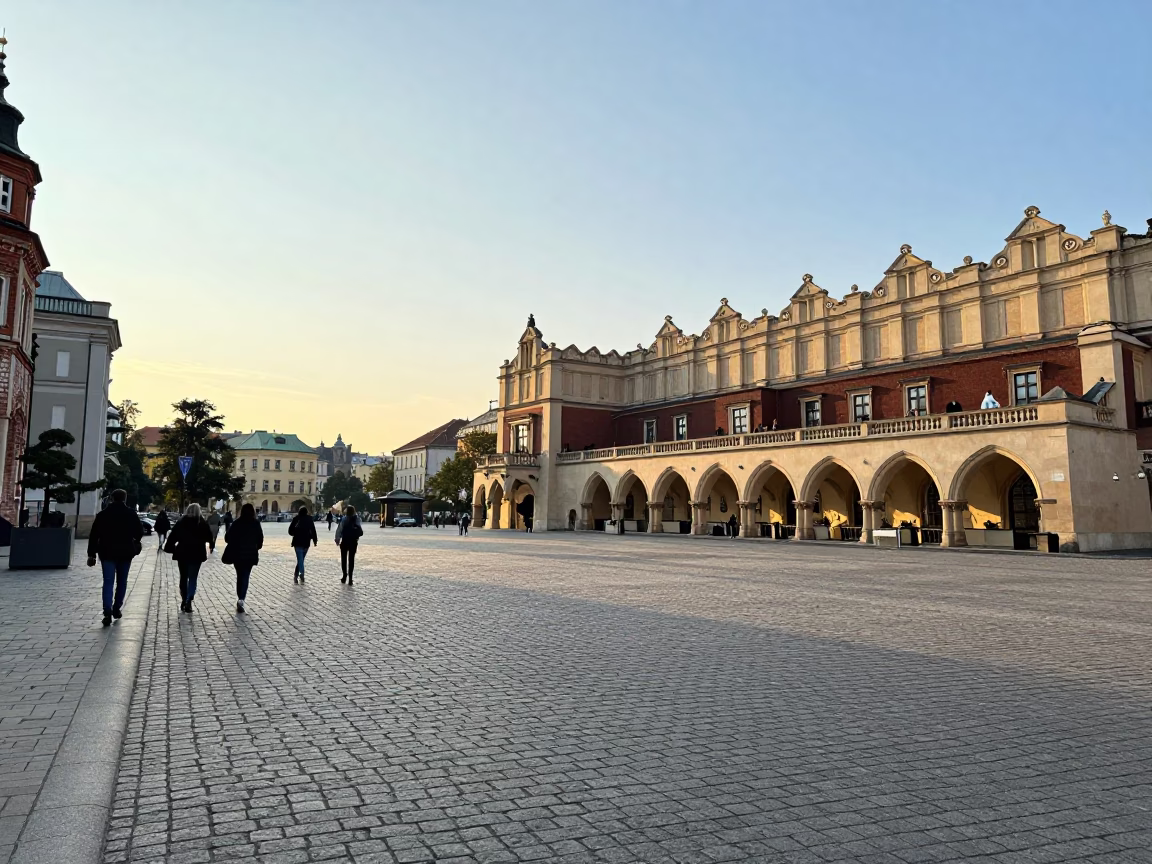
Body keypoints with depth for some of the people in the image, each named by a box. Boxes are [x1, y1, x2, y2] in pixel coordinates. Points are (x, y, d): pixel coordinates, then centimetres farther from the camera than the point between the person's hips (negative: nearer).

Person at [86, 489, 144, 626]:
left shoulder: (102, 514, -1)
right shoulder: (131, 514, -3)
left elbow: (94, 536, -1)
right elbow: (140, 532, 0)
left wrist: (91, 554, 3)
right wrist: (134, 543, 21)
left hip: (107, 553, 0)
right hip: (125, 553, 0)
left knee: (108, 582, -3)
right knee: (122, 582, 14)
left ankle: (108, 612, -17)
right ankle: (116, 609, 18)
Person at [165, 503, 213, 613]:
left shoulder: (180, 522, 1)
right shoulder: (202, 523, -4)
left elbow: (172, 536, -1)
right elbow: (209, 537, 0)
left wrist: (169, 548, 4)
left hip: (182, 553, 2)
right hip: (196, 554, -2)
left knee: (183, 577, 16)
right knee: (192, 578, 1)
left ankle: (184, 601, 20)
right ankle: (188, 601, -14)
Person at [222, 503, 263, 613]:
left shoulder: (236, 523, -5)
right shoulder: (256, 524, -4)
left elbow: (227, 537, -3)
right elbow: (260, 539, -1)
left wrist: (234, 544, 16)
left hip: (237, 554, 1)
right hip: (250, 555, -1)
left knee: (240, 576, 16)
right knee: (245, 577, 2)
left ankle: (240, 599, 21)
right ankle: (241, 599, -15)